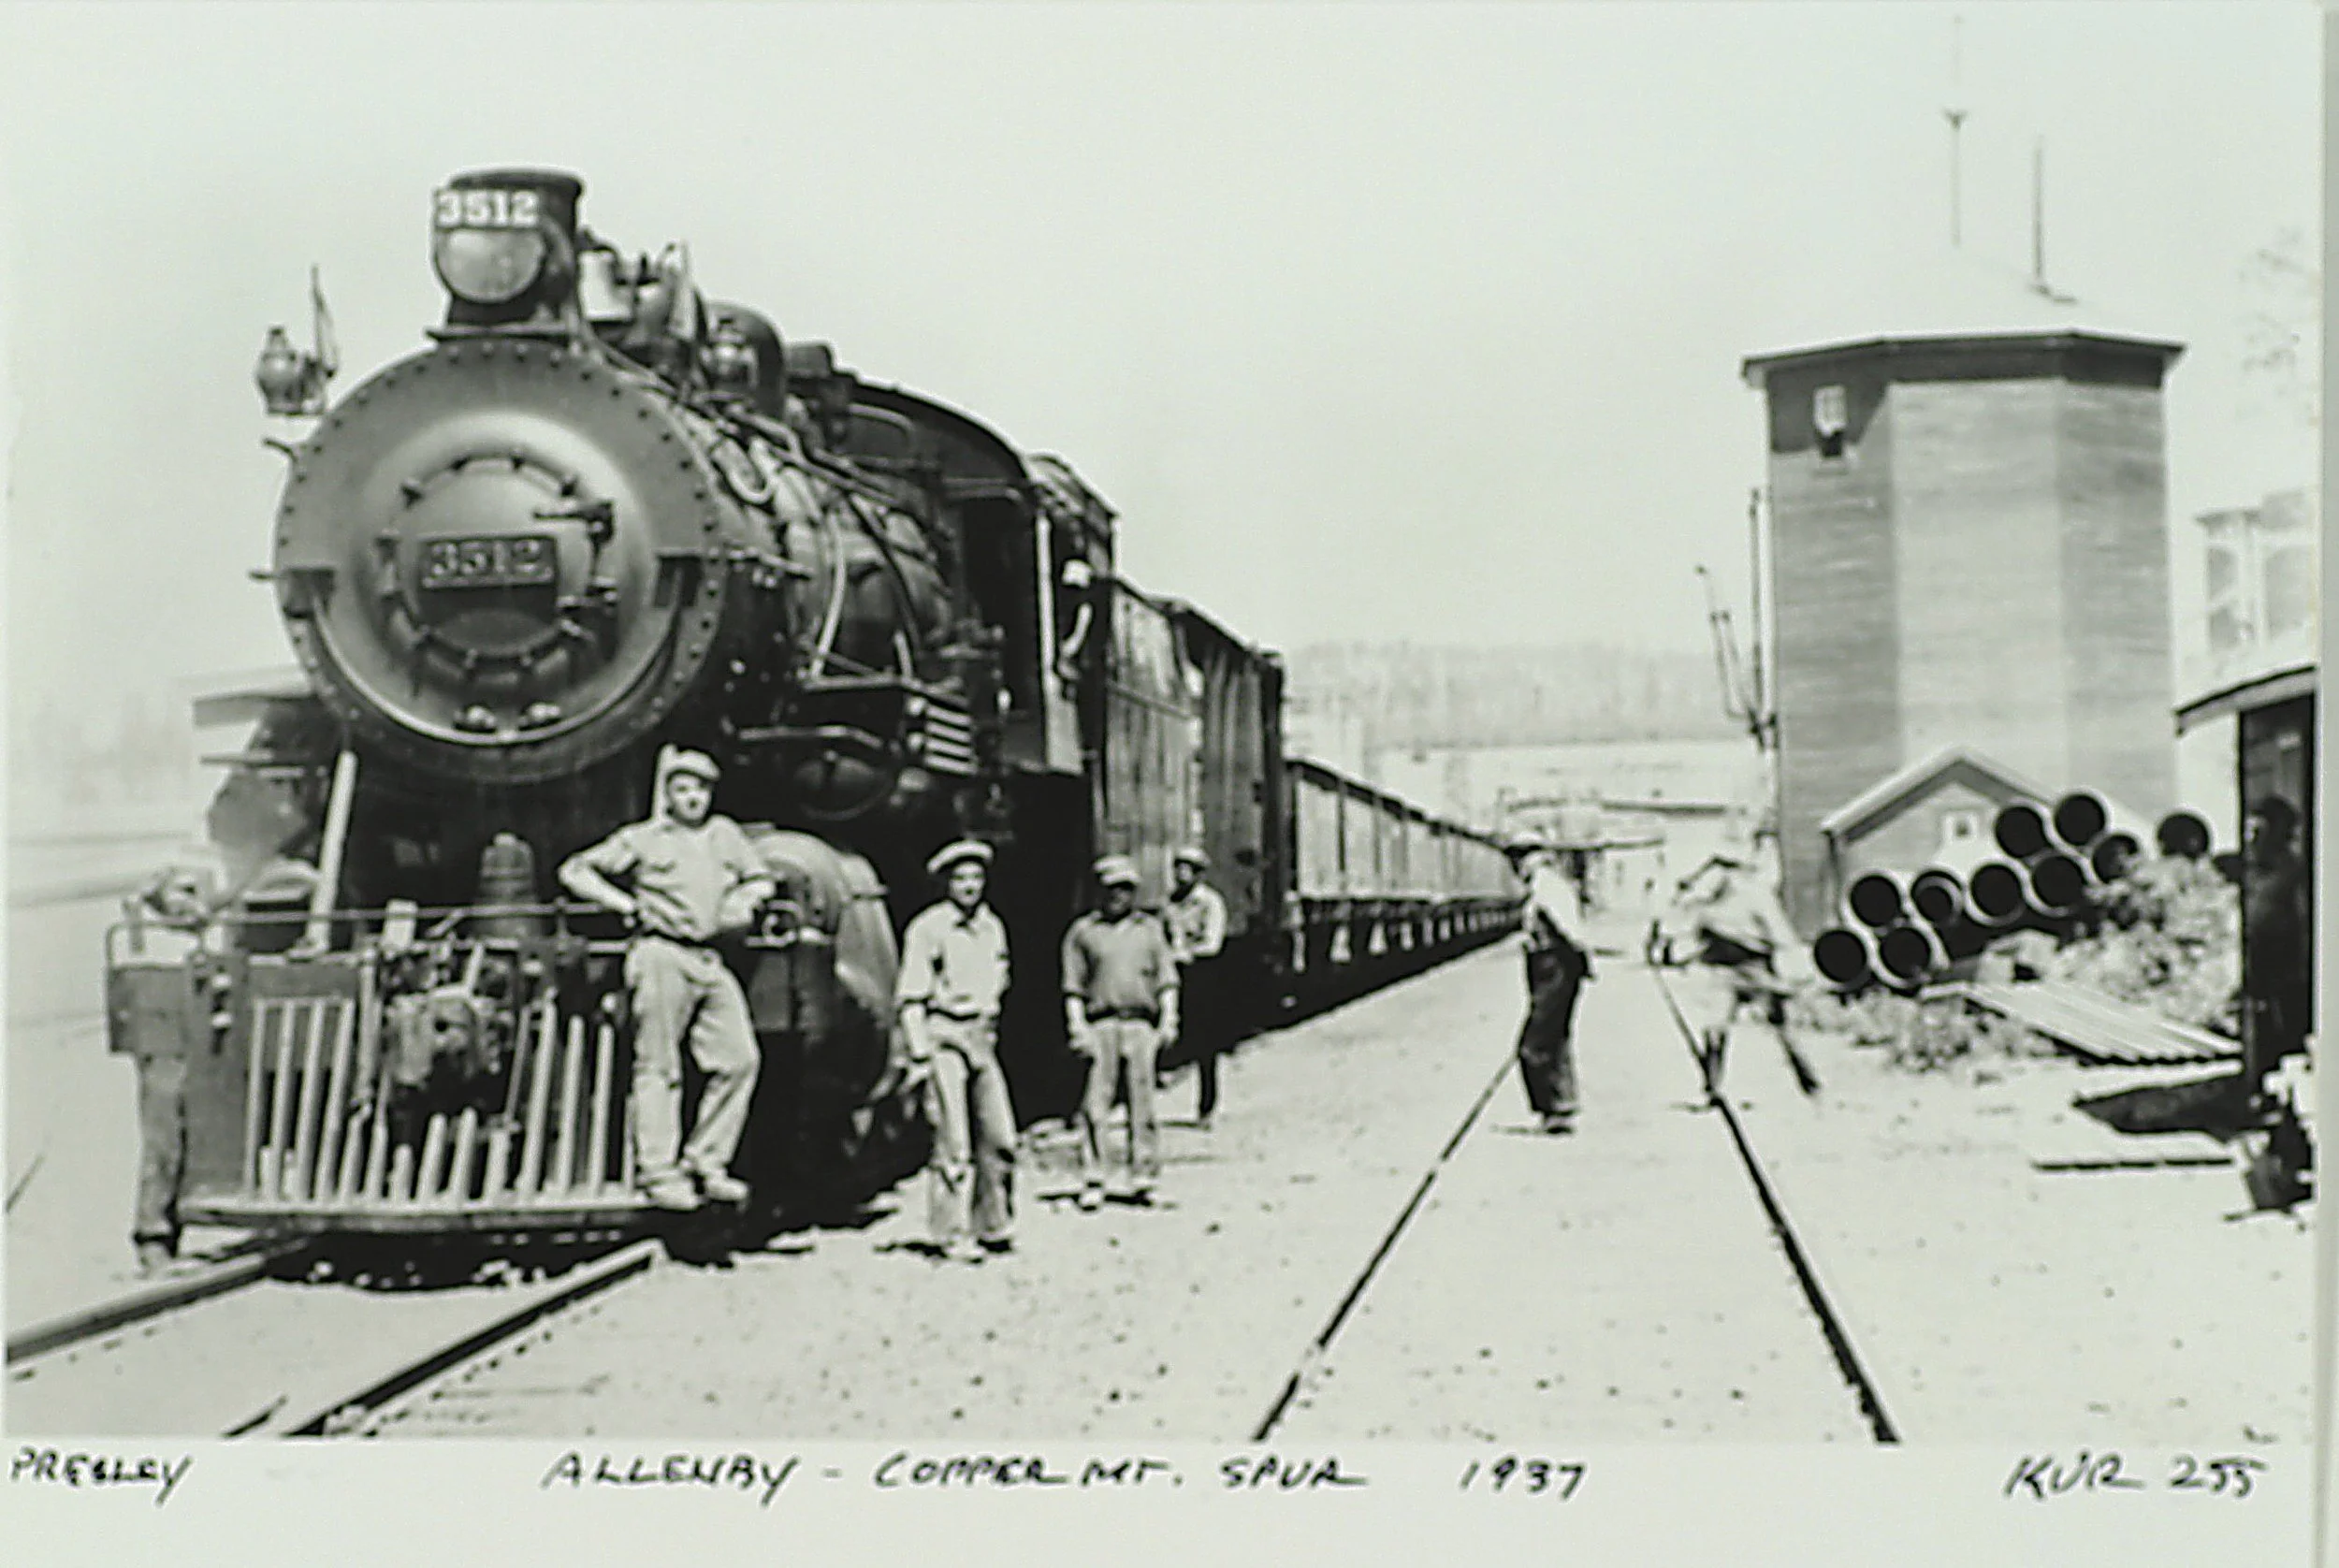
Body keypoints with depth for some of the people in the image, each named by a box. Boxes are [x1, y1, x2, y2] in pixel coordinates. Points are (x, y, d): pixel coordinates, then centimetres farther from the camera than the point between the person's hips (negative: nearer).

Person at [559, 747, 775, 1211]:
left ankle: (707, 1163, 6)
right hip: (661, 956, -5)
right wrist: (623, 903, -2)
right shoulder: (642, 840, 7)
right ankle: (658, 1172, -2)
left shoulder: (726, 835, 19)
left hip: (712, 961, 5)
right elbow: (575, 871, 10)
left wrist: (745, 901, 9)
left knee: (740, 1058, -3)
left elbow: (761, 879, 31)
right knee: (658, 1066, -5)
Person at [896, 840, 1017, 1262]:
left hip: (982, 1036, 6)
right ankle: (951, 1234, -3)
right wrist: (920, 1055, -12)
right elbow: (910, 997, -7)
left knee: (999, 1137, 1)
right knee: (953, 1142, -9)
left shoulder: (992, 927, 13)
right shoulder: (927, 928, -7)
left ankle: (994, 1227, 14)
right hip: (943, 1036, -6)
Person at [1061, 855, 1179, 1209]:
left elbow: (1166, 978, 14)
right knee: (1096, 1099, -7)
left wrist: (1169, 1019, 1)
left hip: (1142, 1023, 1)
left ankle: (1143, 1177, 2)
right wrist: (1077, 1027, -4)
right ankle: (1092, 1181, -5)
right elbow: (1073, 986, 8)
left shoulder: (1150, 928, 17)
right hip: (1101, 1023, -1)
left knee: (1142, 1095, -3)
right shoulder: (1082, 931, 12)